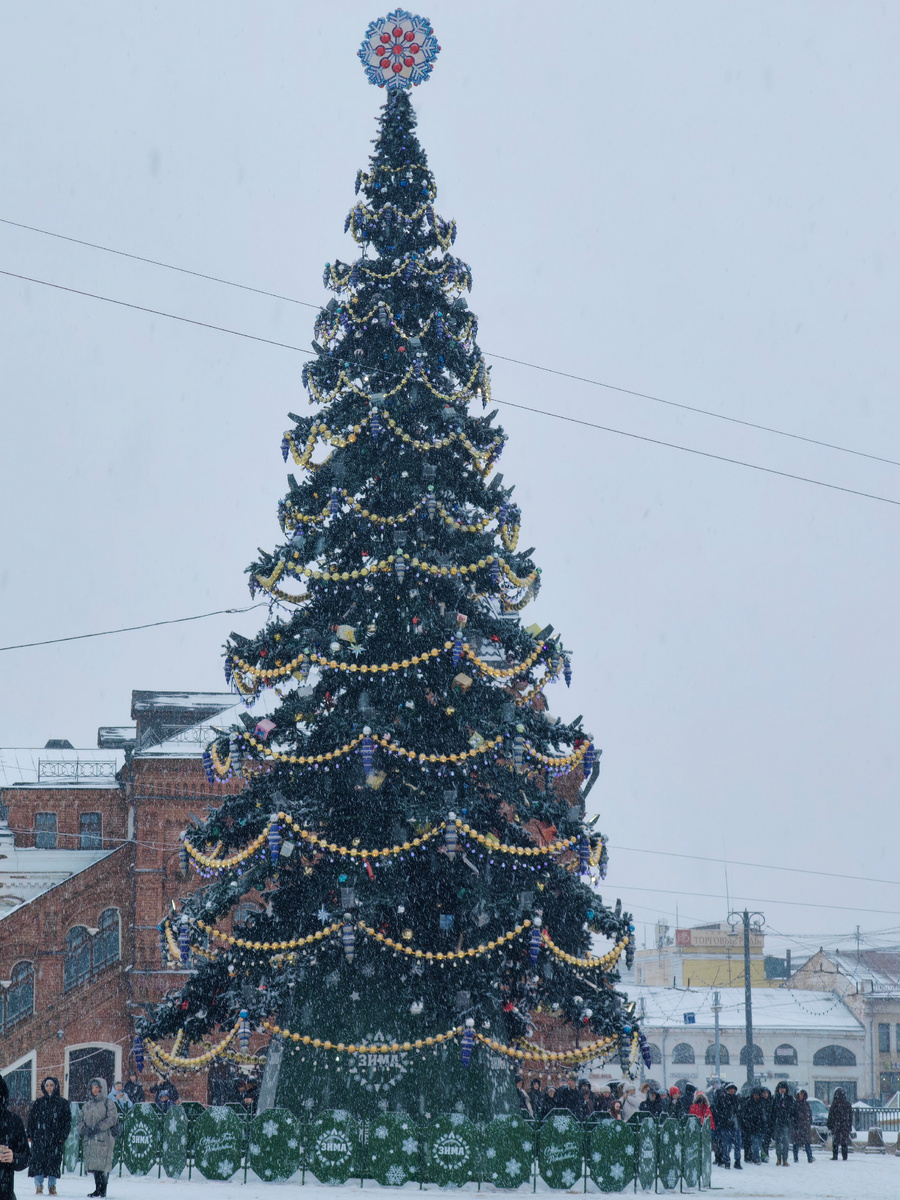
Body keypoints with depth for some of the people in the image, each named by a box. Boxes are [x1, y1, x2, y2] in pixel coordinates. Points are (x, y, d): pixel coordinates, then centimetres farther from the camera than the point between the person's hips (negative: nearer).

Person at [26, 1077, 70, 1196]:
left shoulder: (63, 1103, 7)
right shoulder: (38, 1102, 10)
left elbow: (67, 1120, 5)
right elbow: (31, 1118, 9)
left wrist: (63, 1136, -4)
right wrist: (30, 1135, 1)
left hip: (55, 1138, -1)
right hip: (39, 1138, 1)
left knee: (54, 1161, -2)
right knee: (38, 1160, -5)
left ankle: (52, 1186, 6)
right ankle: (39, 1185, 2)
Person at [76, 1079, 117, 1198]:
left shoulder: (107, 1103, 1)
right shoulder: (87, 1104, 19)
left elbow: (112, 1118, -8)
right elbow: (81, 1118, 16)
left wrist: (98, 1127, -15)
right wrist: (83, 1128, -5)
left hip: (104, 1138, -6)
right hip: (90, 1139, 6)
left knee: (103, 1165, -11)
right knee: (93, 1165, 5)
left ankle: (102, 1190, -9)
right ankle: (98, 1189, 11)